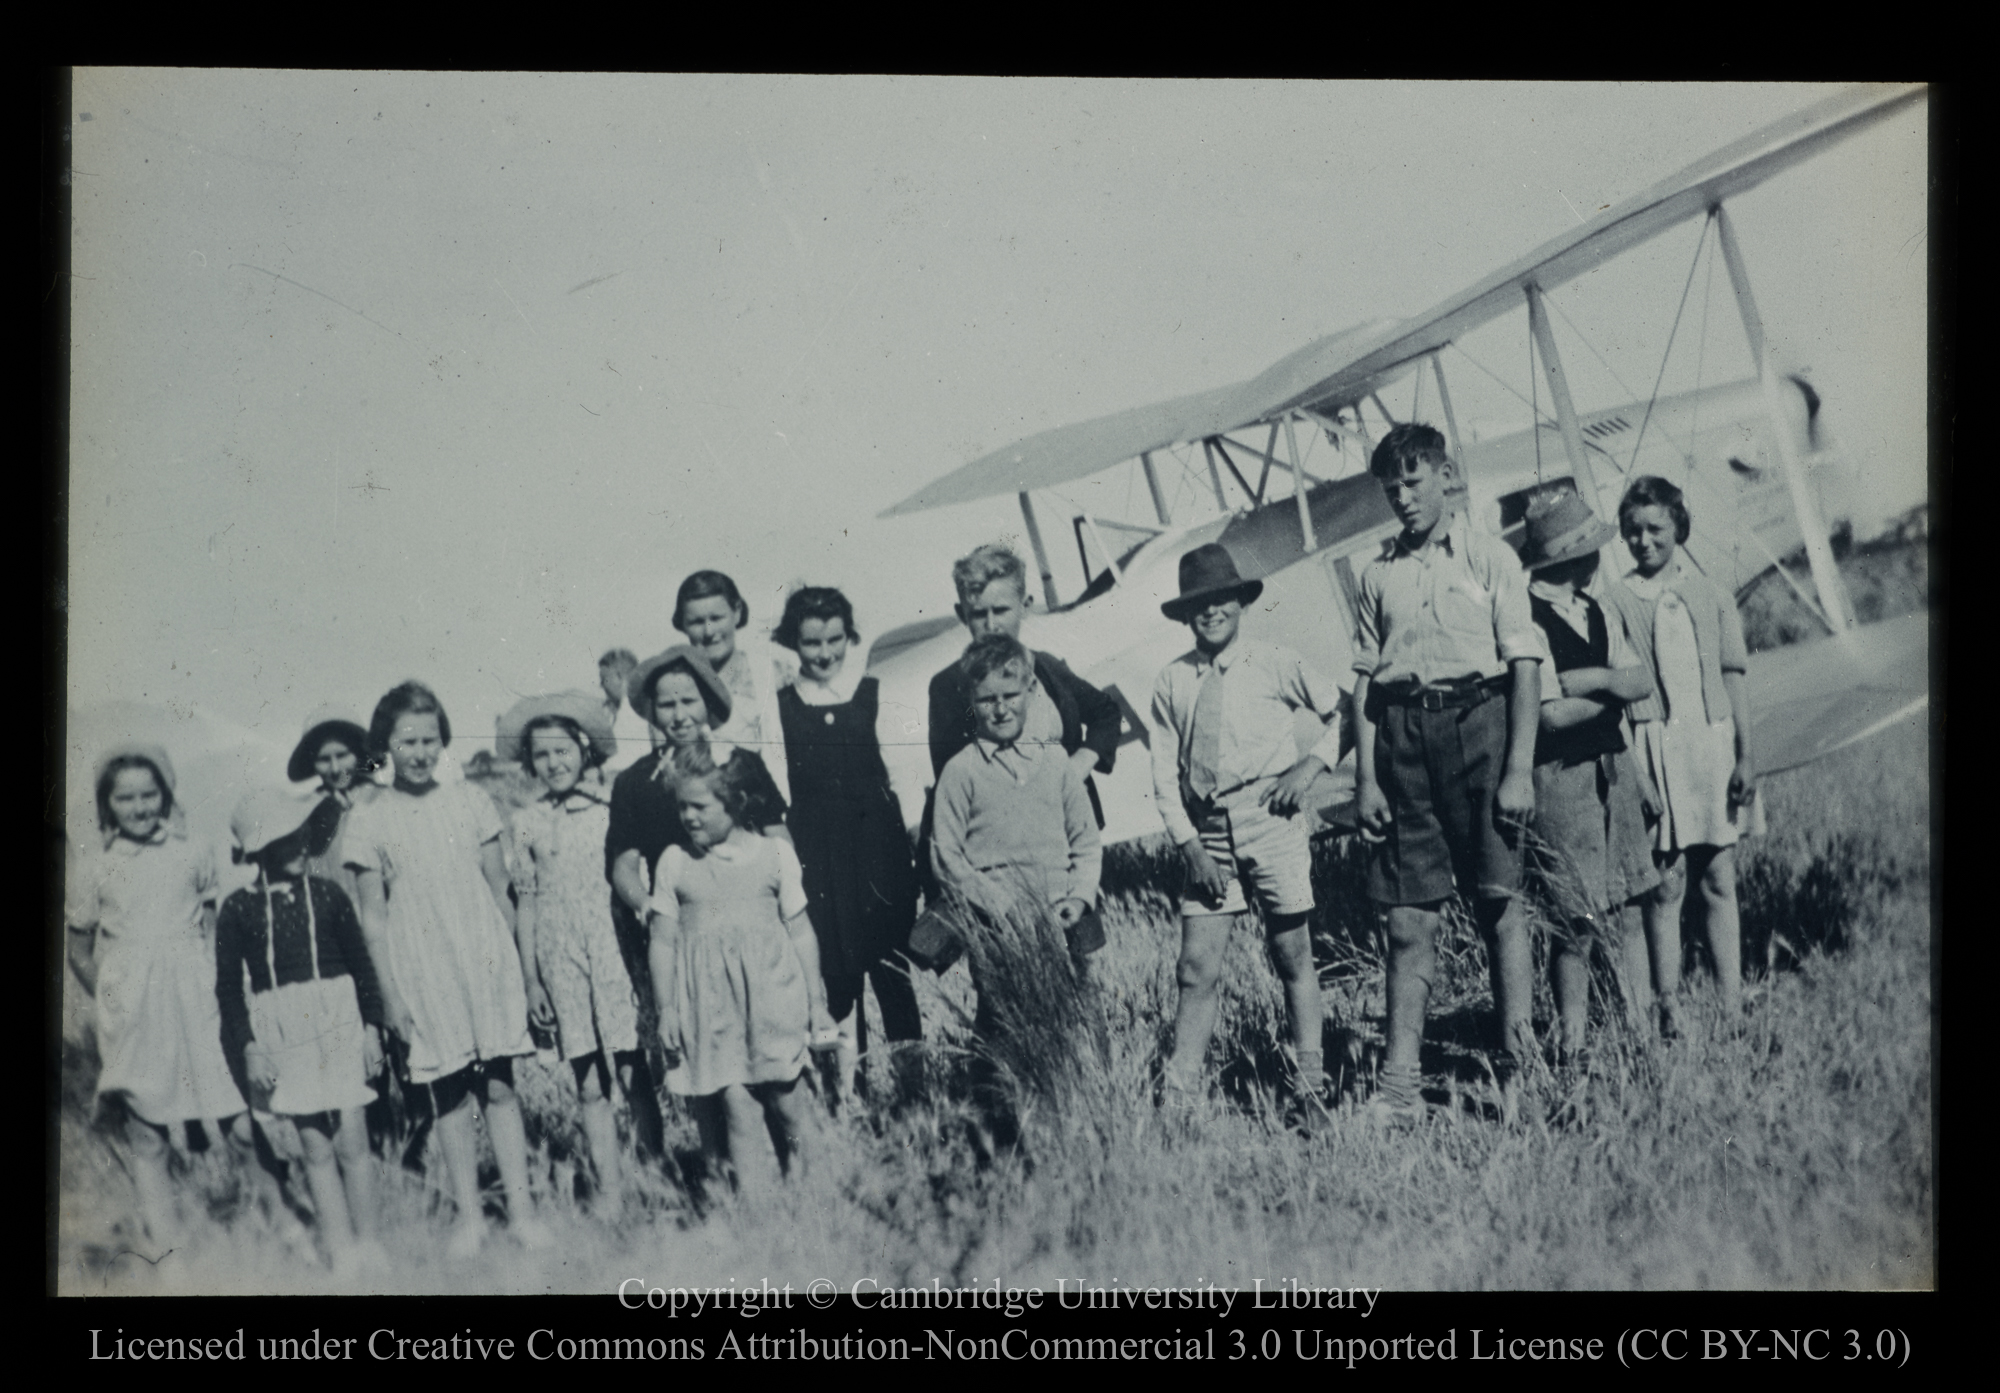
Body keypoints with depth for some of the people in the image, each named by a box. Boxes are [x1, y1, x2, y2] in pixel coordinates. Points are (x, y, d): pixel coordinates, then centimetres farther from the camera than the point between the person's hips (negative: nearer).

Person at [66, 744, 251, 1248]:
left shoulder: (190, 853, 4)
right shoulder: (91, 863, 1)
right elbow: (79, 949, 9)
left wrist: (213, 983, 5)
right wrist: (113, 1000, 4)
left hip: (194, 1003, 0)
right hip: (131, 1015, 0)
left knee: (235, 1127, -6)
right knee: (144, 1137, 4)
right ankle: (168, 1245, 15)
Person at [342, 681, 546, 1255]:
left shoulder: (470, 800, 5)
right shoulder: (369, 822, 1)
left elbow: (499, 888, 10)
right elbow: (373, 915, 3)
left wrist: (518, 964, 12)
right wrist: (389, 992, 0)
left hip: (486, 963, 1)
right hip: (423, 976, -1)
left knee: (501, 1087, 0)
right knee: (450, 1095, 4)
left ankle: (521, 1209, 5)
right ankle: (469, 1216, 12)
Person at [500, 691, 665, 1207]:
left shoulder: (610, 808, 4)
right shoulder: (527, 823, 6)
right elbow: (526, 901, 9)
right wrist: (530, 978, 7)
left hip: (615, 954, -1)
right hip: (561, 965, 1)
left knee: (636, 1077, -5)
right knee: (590, 1087, 1)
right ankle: (611, 1196, 4)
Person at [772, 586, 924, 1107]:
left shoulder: (877, 694, 3)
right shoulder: (779, 705, 3)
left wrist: (916, 846, 0)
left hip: (878, 845, 0)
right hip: (814, 852, 0)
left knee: (891, 966, 1)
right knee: (835, 971, 2)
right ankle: (847, 1084, 10)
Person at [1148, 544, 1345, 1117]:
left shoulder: (1275, 664, 2)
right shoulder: (1172, 682, 6)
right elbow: (1165, 775, 7)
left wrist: (1313, 763, -5)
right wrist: (1190, 845, -1)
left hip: (1272, 818, -2)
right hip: (1207, 831, 2)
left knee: (1293, 957, 3)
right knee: (1197, 970, -2)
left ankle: (1311, 1089, 11)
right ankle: (1176, 1094, -2)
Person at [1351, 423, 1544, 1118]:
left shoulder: (1489, 557, 4)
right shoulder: (1379, 573, 13)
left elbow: (1525, 667, -1)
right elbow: (1365, 679, 12)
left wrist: (1519, 769, -9)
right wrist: (1366, 778, 3)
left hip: (1475, 719, -3)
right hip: (1401, 730, 3)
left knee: (1499, 898, -5)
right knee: (1407, 917, 2)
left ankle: (1520, 1062, 3)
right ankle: (1400, 1081, 2)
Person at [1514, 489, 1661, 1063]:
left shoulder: (1600, 615, 15)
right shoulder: (1525, 617, -10)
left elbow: (1642, 684, 3)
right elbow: (1551, 714, -17)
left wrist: (1586, 680, -12)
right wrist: (1613, 683, -5)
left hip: (1614, 770, 7)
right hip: (1560, 778, -7)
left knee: (1627, 910, 8)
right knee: (1577, 922, -5)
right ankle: (1571, 1049, 5)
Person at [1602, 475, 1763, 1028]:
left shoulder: (1711, 597, 9)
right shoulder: (1618, 602, 2)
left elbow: (1734, 679, 9)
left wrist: (1745, 754, 2)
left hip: (1713, 742, 2)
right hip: (1656, 747, -2)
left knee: (1719, 880, 5)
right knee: (1666, 883, -3)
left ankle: (1732, 1005, 9)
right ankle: (1668, 1009, 1)